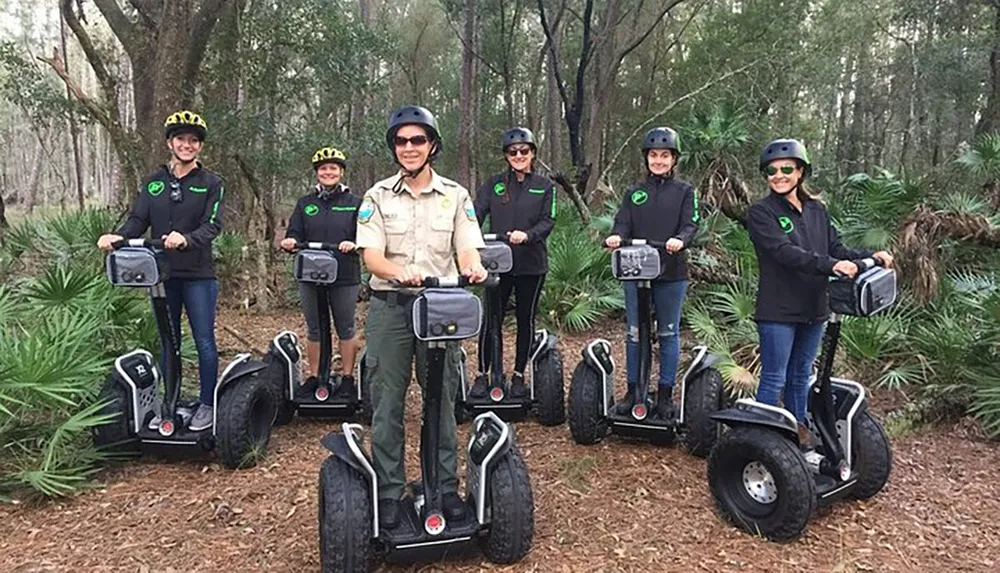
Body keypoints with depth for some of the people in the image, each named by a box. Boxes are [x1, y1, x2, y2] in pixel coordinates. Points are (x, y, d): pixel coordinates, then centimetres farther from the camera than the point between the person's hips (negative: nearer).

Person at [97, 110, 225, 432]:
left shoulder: (210, 183, -1)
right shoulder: (152, 183, 10)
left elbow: (212, 225, -13)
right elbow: (138, 220, 4)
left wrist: (185, 239, -32)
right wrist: (118, 237, -17)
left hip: (198, 275, -4)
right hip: (162, 274, 4)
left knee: (204, 342, 1)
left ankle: (207, 404, 14)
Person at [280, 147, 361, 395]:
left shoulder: (354, 202, 4)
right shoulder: (305, 203, 11)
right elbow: (294, 234, 5)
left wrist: (352, 244, -25)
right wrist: (289, 242, -18)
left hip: (345, 277, -2)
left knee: (345, 329, 7)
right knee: (314, 329, 11)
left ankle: (347, 377, 17)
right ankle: (314, 377, 21)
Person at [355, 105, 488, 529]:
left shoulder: (456, 196, 6)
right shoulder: (378, 196, 4)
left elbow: (467, 250, -1)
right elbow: (371, 256, -6)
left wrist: (474, 267, -26)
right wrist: (400, 272, -28)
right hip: (390, 306, 0)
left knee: (442, 401, 7)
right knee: (387, 403, 3)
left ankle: (446, 488, 19)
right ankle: (388, 493, 15)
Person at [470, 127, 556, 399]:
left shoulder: (545, 186, 6)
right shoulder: (494, 183, 7)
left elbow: (547, 222, -2)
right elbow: (476, 213, -2)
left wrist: (527, 235, -21)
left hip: (531, 264, 0)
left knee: (525, 319, 9)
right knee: (491, 318, 0)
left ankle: (518, 375, 22)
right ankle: (483, 374, 13)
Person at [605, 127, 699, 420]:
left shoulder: (684, 191, 5)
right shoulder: (634, 192, 12)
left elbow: (690, 224, -5)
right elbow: (623, 223, 3)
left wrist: (679, 240, -27)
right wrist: (616, 236, -20)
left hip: (672, 274, -2)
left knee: (668, 334, 6)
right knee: (635, 333, 7)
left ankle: (665, 393, 17)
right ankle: (633, 390, 19)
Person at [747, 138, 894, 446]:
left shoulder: (817, 210, 11)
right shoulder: (761, 212, -9)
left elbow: (836, 249, 8)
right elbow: (784, 252, -22)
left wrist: (869, 256, -10)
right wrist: (830, 265, -31)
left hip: (813, 308, 6)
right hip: (778, 311, -6)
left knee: (800, 375, 19)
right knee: (774, 379, -1)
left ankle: (798, 429, 33)